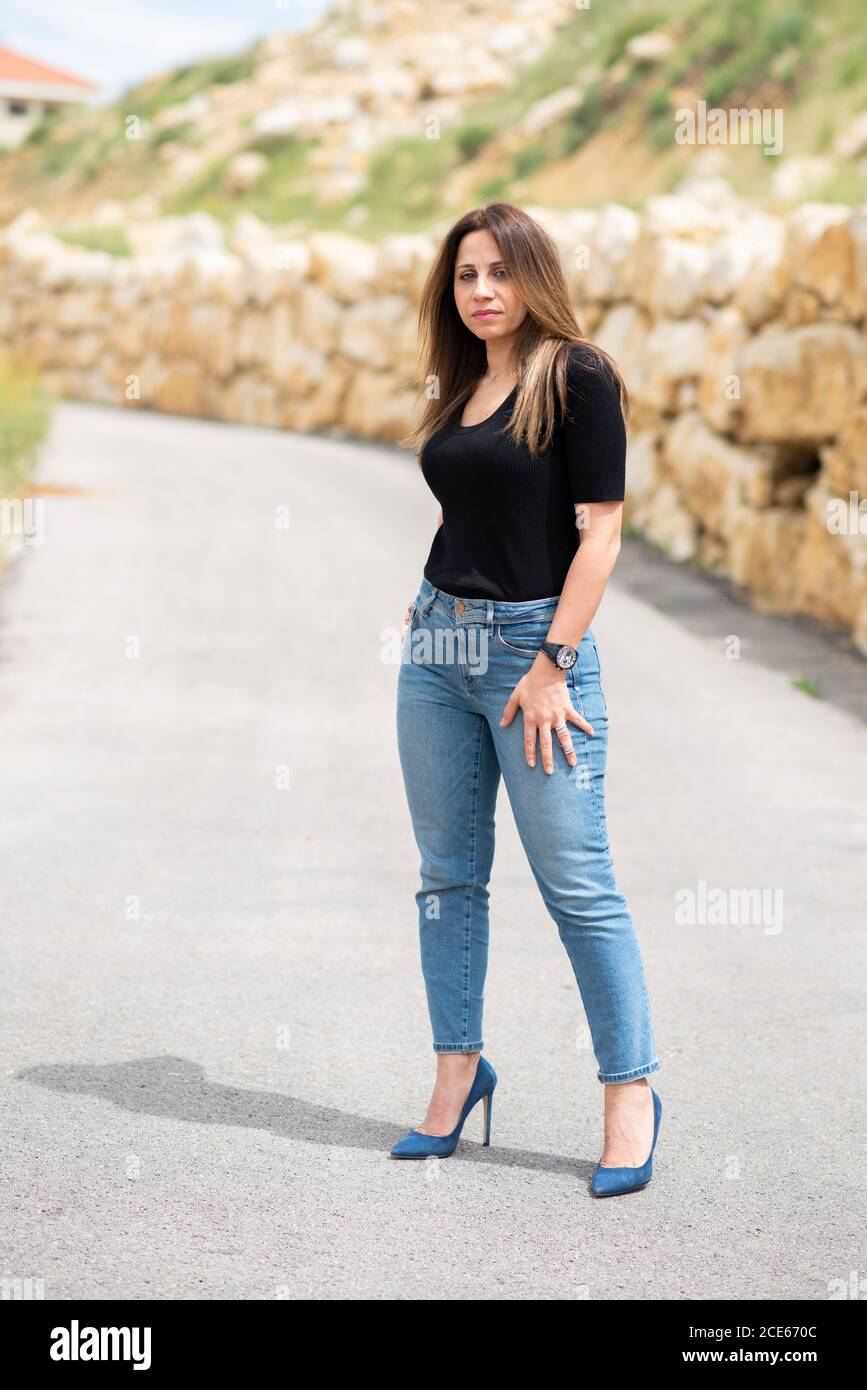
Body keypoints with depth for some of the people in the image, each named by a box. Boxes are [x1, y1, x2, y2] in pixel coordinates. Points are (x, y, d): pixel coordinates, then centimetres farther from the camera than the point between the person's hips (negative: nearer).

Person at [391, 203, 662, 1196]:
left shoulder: (577, 376, -7)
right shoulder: (458, 390, 13)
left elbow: (600, 529, -12)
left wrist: (552, 665, -16)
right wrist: (432, 614, 12)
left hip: (535, 641, -7)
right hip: (439, 643, 7)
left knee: (577, 882, -5)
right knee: (448, 874, 10)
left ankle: (631, 1094, 5)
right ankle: (458, 1075, 20)